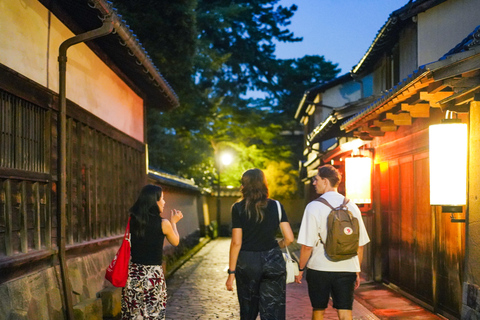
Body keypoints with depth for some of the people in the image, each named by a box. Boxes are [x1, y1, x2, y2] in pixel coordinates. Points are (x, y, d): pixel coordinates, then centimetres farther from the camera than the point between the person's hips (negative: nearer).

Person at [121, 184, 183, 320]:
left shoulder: (133, 220, -1)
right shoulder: (163, 224, -11)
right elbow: (175, 242, 7)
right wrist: (173, 222, 21)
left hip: (133, 273, 4)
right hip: (153, 274, -4)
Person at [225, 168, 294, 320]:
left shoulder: (238, 208, -5)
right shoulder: (275, 206, 1)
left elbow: (236, 242, -8)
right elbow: (289, 238, -1)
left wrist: (231, 272, -3)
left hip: (247, 263, -1)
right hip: (273, 262, 1)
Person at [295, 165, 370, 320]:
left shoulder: (314, 207, -9)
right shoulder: (352, 207, 3)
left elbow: (307, 246, -11)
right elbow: (360, 245, 7)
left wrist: (300, 268, 2)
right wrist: (357, 272, 18)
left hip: (319, 268, -2)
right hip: (347, 269, 3)